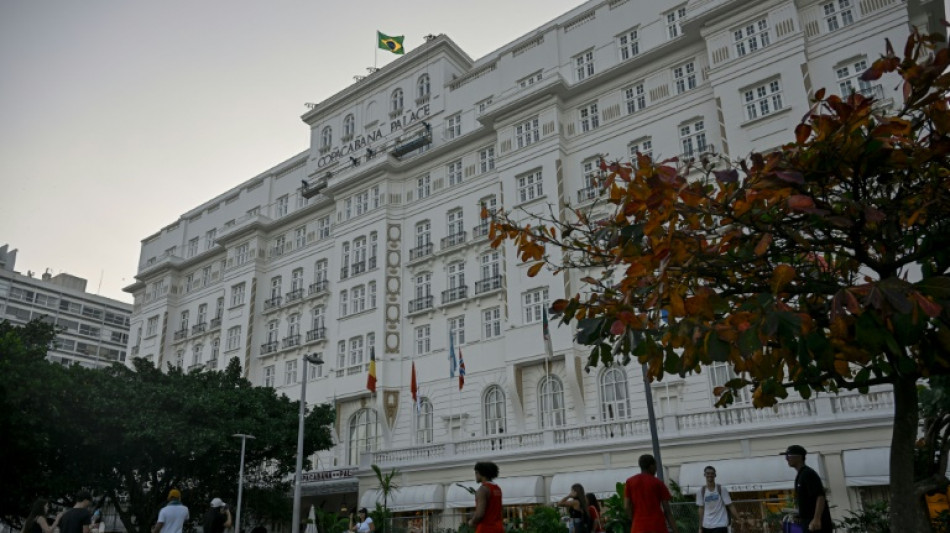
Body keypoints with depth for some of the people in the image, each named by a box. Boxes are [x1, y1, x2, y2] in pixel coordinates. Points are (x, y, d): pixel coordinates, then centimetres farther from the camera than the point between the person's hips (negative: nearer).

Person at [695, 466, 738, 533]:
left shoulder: (721, 489, -4)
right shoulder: (701, 492, 3)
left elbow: (730, 506, -2)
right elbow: (701, 509, 6)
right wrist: (700, 527, 4)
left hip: (720, 525, -3)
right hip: (706, 526, 3)